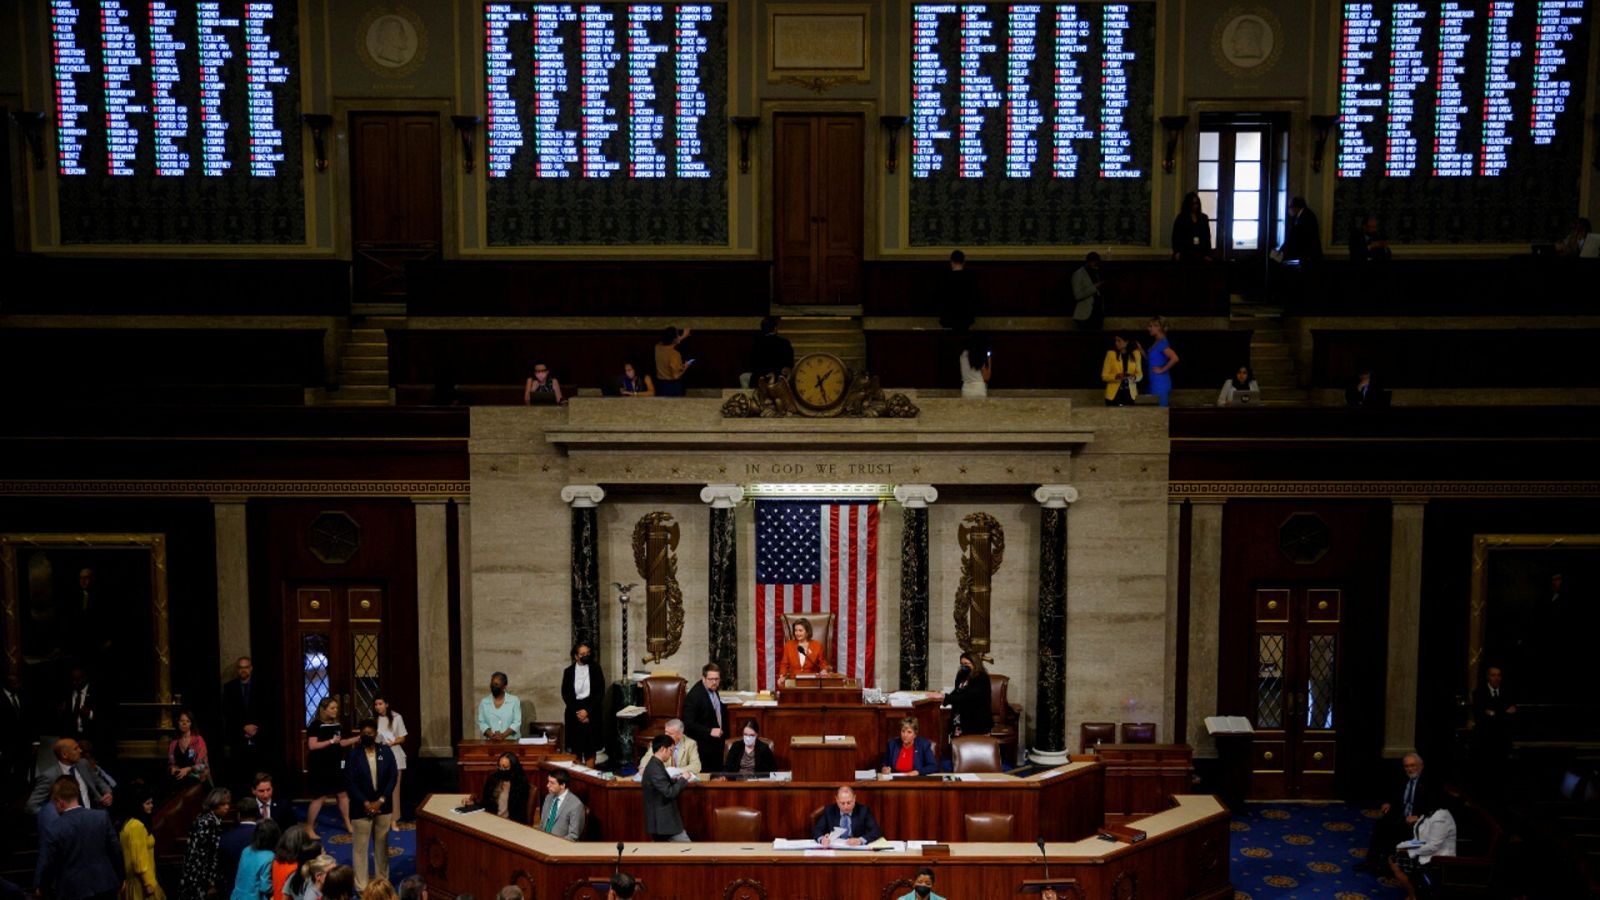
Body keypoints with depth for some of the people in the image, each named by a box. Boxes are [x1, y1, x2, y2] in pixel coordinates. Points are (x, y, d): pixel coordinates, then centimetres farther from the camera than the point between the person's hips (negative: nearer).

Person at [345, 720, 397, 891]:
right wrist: (365, 803, -14)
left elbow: (393, 777, -2)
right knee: (361, 848, 2)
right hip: (362, 807, -2)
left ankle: (383, 881, 23)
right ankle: (361, 886, 7)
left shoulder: (386, 752, 1)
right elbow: (349, 781, -9)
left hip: (382, 806, 2)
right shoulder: (353, 755, -5)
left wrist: (380, 801, -10)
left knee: (382, 845, 12)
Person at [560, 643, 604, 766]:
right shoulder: (568, 671, 4)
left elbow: (600, 693, -1)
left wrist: (587, 711, -9)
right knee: (575, 748, -1)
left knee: (590, 747, -2)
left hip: (591, 713, -1)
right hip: (574, 713, 1)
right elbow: (565, 695, 3)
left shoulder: (595, 669, 1)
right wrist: (577, 713, -7)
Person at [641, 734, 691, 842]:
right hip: (664, 820, -10)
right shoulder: (655, 768, -22)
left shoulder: (654, 765, 10)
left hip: (661, 820, 10)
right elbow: (669, 792, -24)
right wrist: (683, 779, -12)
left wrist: (677, 780, 6)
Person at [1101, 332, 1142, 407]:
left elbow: (1140, 374, 10)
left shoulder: (1135, 354, 4)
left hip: (1129, 394, 2)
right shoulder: (1111, 354, -1)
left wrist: (1134, 377, -13)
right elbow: (1104, 375, 0)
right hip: (1114, 394, -1)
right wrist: (1116, 376, -19)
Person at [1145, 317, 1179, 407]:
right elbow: (1150, 361, 22)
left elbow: (1175, 358, -27)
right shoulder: (1157, 343, 13)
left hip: (1161, 383, -9)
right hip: (1155, 383, 9)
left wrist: (1162, 369, -18)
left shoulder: (1162, 343, -14)